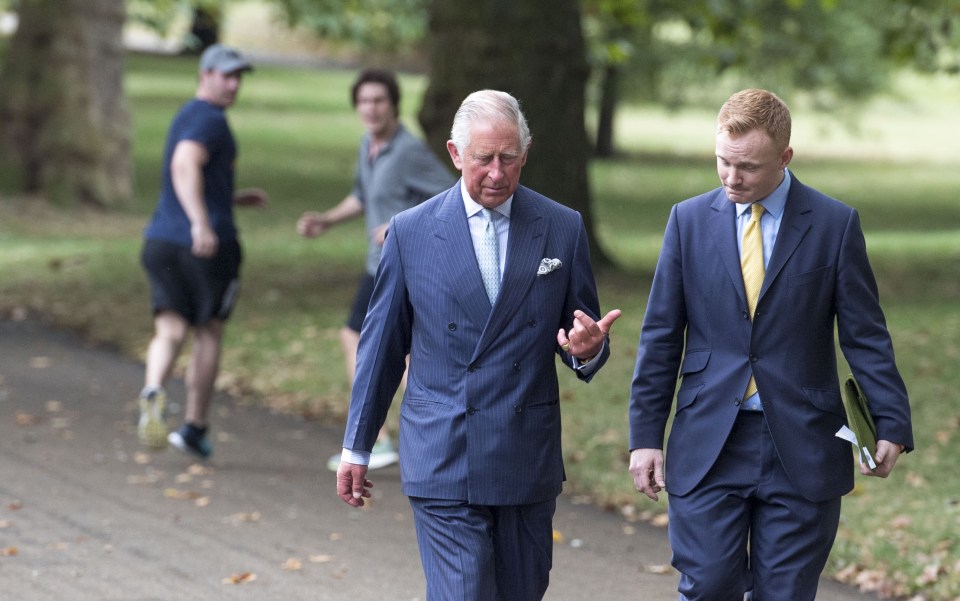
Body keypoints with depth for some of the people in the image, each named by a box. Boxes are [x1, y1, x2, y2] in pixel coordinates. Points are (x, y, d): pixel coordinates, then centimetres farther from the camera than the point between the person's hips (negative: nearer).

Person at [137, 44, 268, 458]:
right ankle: (194, 428, 14)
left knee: (170, 332, -3)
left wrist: (235, 199, 31)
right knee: (208, 333, 9)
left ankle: (154, 391, -33)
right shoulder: (210, 120, -9)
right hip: (209, 246, -7)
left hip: (162, 239, 7)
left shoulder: (185, 118, 21)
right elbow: (185, 167, -27)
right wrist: (202, 223, -38)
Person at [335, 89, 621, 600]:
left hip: (529, 461, 2)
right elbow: (381, 344, 7)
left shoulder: (562, 229, 3)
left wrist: (586, 350, -17)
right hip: (442, 459, -2)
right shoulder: (411, 232, 0)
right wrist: (356, 447, 10)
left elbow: (582, 339, 9)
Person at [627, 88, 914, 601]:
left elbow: (865, 336, 2)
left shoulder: (835, 225, 0)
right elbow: (660, 337, 7)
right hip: (708, 448, 1)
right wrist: (645, 434, 3)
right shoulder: (690, 220, 5)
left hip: (802, 450, -1)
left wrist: (892, 423, -7)